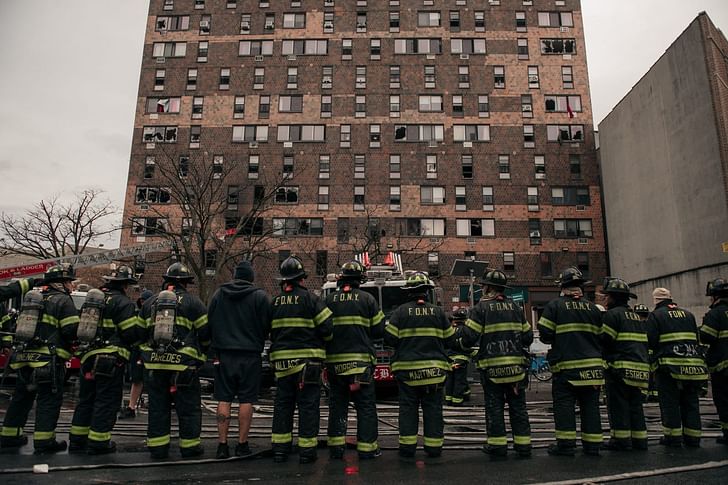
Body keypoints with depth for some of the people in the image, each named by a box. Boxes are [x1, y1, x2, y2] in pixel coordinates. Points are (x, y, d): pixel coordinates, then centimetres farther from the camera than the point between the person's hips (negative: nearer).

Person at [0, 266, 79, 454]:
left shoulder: (31, 297, 18)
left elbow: (22, 326, 22)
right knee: (49, 399, -2)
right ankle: (44, 441, -1)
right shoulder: (63, 300, -7)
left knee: (22, 397, 19)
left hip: (24, 357, 8)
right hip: (49, 360, -8)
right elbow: (72, 331, -14)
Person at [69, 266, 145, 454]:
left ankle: (77, 440, 24)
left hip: (88, 357, 8)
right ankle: (97, 442, 7)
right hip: (111, 360, -8)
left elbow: (83, 326, 19)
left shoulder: (92, 298, 14)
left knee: (86, 399, 17)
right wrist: (139, 319, 4)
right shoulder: (123, 303, -11)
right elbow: (133, 333, -15)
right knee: (106, 401, 2)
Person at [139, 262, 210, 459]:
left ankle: (157, 447, 19)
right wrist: (202, 351, 14)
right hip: (183, 364, -4)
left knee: (158, 407, 13)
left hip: (154, 363, 5)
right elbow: (206, 332, -4)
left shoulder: (150, 302, 11)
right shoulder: (192, 302, -4)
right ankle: (189, 446, 13)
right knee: (188, 408, 7)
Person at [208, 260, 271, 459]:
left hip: (224, 355, 3)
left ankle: (222, 444, 10)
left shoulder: (218, 294, 5)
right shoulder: (260, 297, -5)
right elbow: (267, 326, -5)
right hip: (250, 355, -2)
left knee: (224, 399, 8)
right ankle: (242, 444, 9)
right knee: (246, 400, 4)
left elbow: (209, 323, 9)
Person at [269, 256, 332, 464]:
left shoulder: (275, 302, 8)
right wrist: (322, 343, 11)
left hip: (281, 360, 5)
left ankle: (280, 448, 17)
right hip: (307, 360, -5)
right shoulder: (310, 299, -8)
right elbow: (327, 328, -9)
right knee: (308, 405, 3)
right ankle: (306, 450, 6)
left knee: (282, 404, 13)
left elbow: (270, 331, 14)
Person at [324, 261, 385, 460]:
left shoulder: (329, 300, 2)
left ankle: (336, 447, 16)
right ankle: (367, 448, 8)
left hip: (334, 360, 3)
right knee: (366, 406, 6)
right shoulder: (367, 299, -3)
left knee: (337, 405, 13)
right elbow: (379, 330, 0)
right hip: (361, 360, -2)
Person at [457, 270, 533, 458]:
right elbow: (528, 337, 11)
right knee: (518, 406, 11)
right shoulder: (515, 307, 9)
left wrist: (462, 343, 8)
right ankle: (523, 445, 15)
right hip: (516, 365, 4)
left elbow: (469, 337, -13)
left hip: (492, 365, -4)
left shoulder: (481, 307, -6)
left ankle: (497, 445, 9)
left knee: (494, 406, 5)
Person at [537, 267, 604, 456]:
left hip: (566, 364, -4)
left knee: (564, 404, 2)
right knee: (590, 405, 10)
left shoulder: (555, 305, -5)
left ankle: (566, 444, 3)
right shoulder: (592, 308, 7)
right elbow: (600, 336, 10)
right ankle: (592, 444, 14)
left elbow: (545, 334, -8)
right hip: (592, 365, 4)